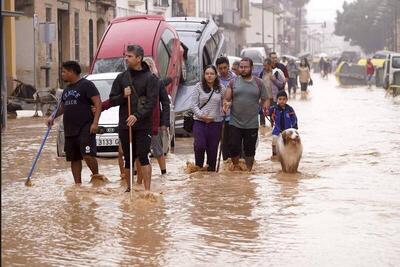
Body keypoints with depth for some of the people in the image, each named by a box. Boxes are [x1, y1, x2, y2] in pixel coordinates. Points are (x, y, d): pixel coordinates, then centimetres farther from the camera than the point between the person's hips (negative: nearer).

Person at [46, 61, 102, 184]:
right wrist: (53, 117, 13)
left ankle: (96, 176, 1)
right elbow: (62, 107, 31)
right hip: (69, 130, 8)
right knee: (74, 159, 8)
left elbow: (98, 103, -12)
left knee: (88, 155, -18)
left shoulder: (86, 85, -6)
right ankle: (77, 184, 14)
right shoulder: (67, 89, 19)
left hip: (85, 129, -8)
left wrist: (95, 122, -20)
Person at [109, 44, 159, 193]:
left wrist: (137, 116, -22)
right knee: (128, 159, 9)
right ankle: (129, 188, 19)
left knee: (143, 157, -9)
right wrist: (123, 96, -10)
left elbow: (152, 102, -10)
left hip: (143, 126, -4)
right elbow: (112, 100, 11)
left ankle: (147, 190, -8)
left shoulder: (150, 78, -2)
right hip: (124, 125, 4)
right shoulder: (121, 78, 10)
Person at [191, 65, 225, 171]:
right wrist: (201, 115, -11)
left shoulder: (221, 88, 6)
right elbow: (194, 104, 1)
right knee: (199, 145, -14)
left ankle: (211, 169, 14)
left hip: (216, 122, 1)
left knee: (213, 148, 3)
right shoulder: (199, 87, 3)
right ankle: (198, 167, 6)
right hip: (200, 121, -1)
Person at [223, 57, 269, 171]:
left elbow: (265, 99, 9)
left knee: (250, 149, 7)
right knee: (234, 147, -3)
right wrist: (226, 104, -20)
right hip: (235, 123, 0)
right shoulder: (233, 82, 5)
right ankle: (236, 166, 21)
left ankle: (249, 170, 21)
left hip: (252, 124, 0)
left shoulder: (258, 83, 5)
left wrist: (265, 106, -13)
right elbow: (227, 99, 3)